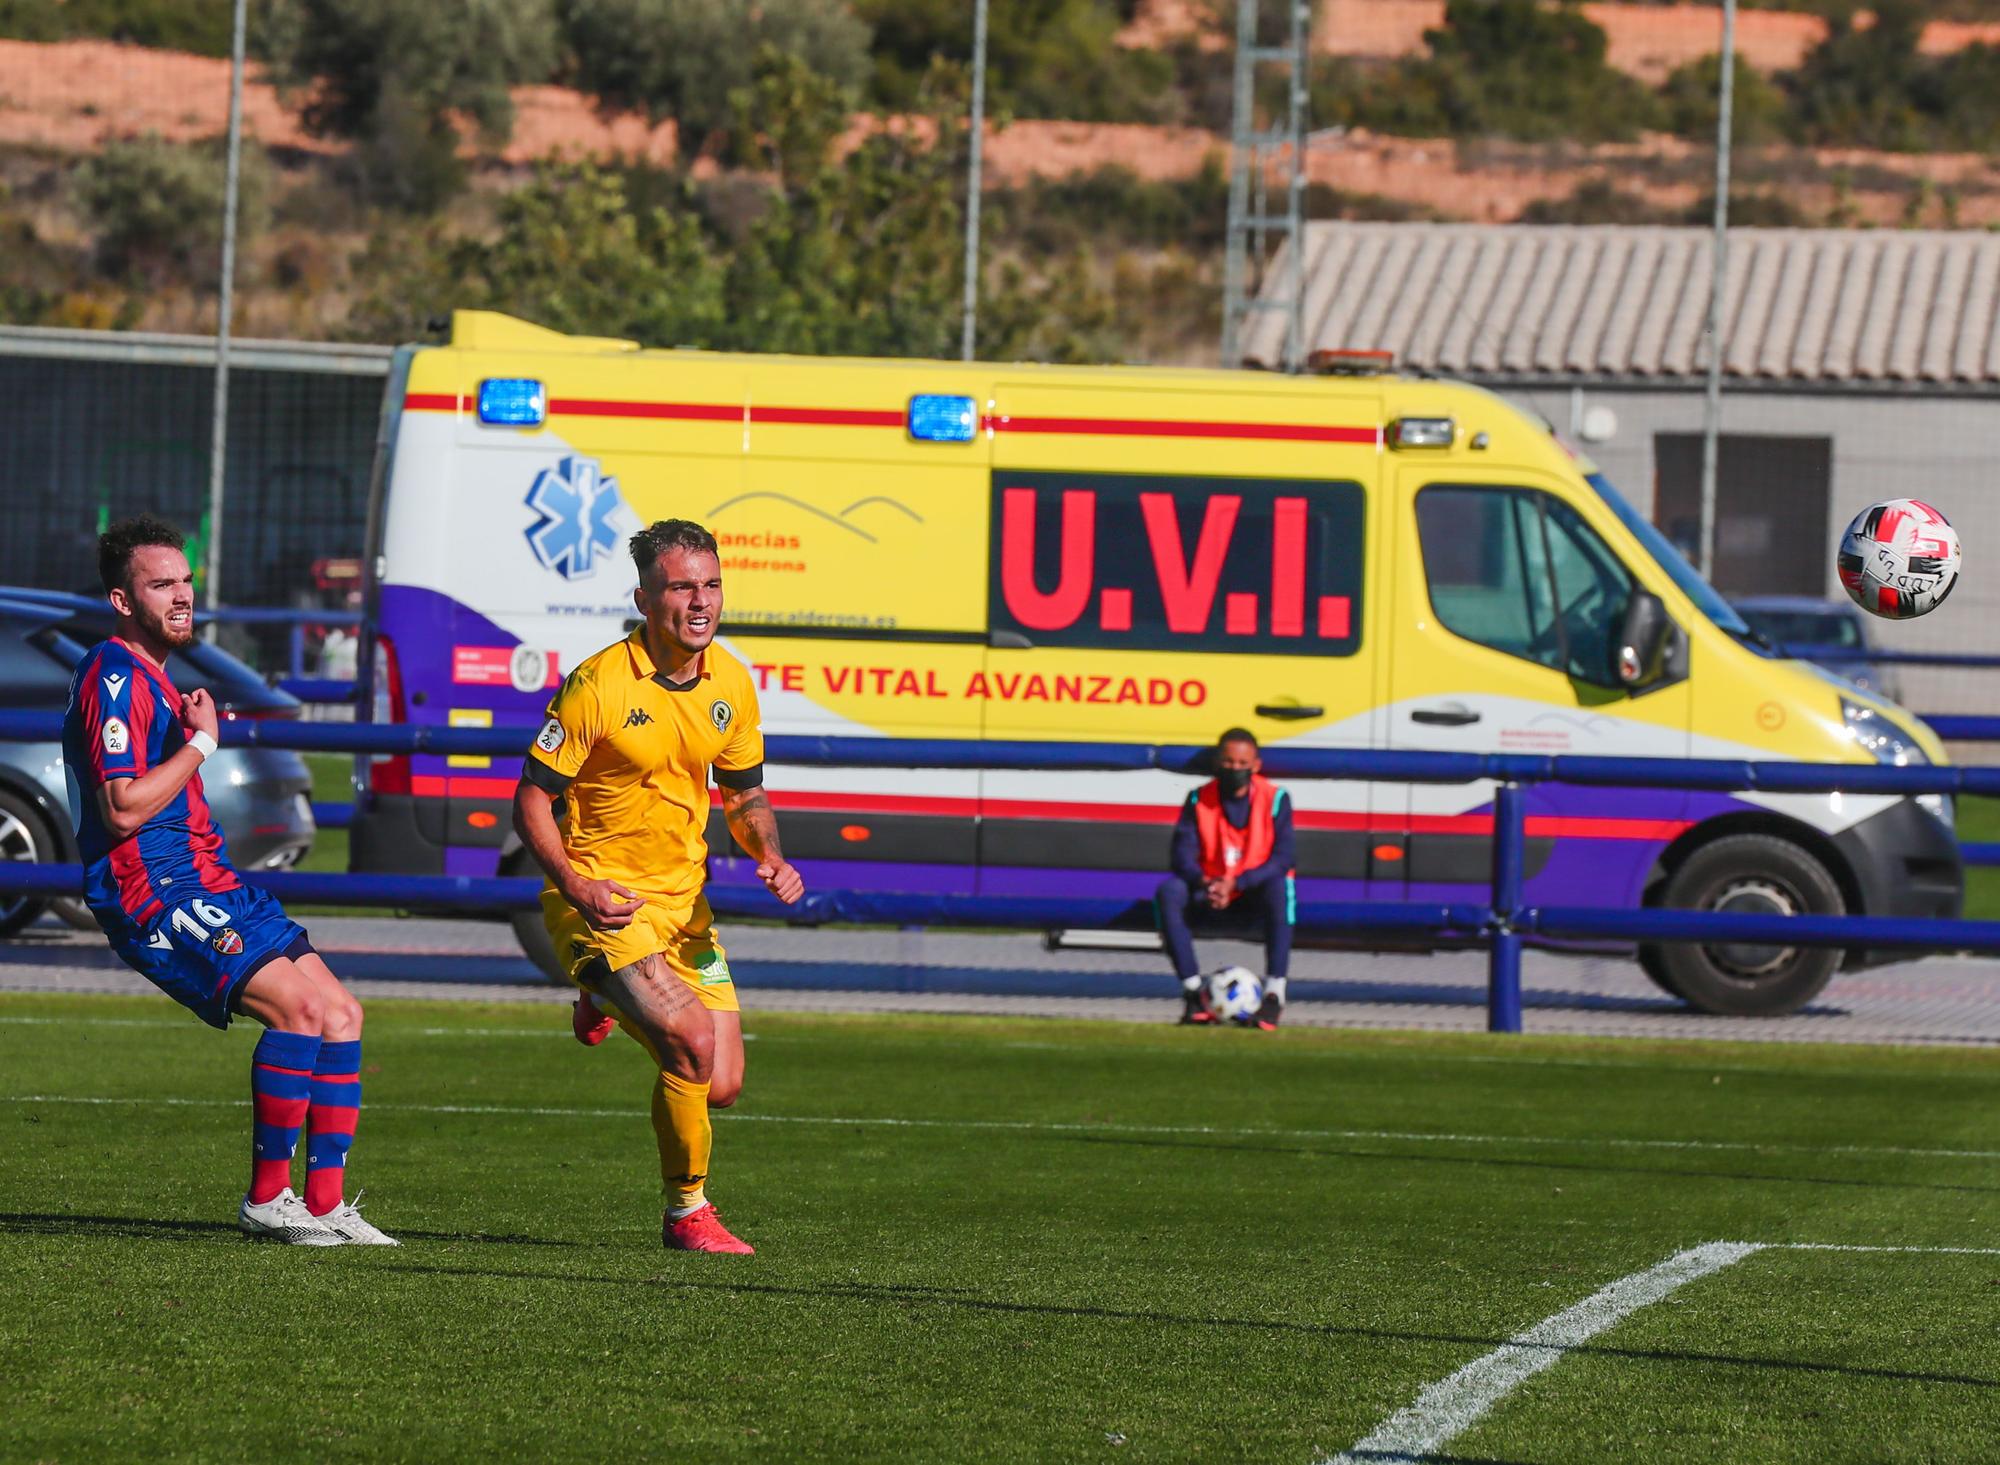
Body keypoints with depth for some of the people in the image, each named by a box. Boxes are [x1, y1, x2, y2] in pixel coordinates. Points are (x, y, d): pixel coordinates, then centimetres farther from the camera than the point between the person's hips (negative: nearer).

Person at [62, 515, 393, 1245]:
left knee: (341, 1011, 3)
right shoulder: (114, 678, -12)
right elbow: (123, 808, -21)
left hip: (205, 883, 10)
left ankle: (325, 1203, 3)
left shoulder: (154, 678, 21)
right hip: (150, 893, -10)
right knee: (301, 1005, -23)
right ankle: (266, 1197, -15)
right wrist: (200, 744, -13)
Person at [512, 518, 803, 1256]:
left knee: (720, 1086, 2)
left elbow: (745, 793, 16)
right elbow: (532, 800, -11)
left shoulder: (731, 683, 2)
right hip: (603, 902, -6)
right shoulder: (599, 684, -16)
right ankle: (687, 1213, -4)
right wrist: (575, 886, -26)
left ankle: (607, 1002, 33)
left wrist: (771, 857, -5)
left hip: (684, 902, 6)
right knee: (693, 1041, -24)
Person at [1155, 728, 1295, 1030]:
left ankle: (1275, 995, -35)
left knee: (1279, 887, -35)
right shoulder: (1199, 800, -2)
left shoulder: (1275, 799, -7)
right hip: (1210, 902, 2)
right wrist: (1204, 882, -34)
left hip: (1255, 903, -2)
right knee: (1169, 891, -27)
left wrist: (1235, 884, -31)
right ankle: (1194, 990, -23)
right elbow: (1182, 857, -12)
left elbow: (1281, 860, -17)